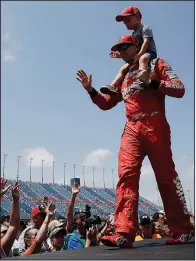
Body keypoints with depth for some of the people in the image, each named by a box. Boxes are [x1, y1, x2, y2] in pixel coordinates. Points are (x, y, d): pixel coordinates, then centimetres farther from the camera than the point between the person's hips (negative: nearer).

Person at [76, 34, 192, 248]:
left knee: (166, 177, -2)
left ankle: (182, 230, 9)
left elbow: (179, 89, -1)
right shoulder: (123, 77, 25)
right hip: (132, 130, 4)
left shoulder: (156, 64, 11)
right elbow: (105, 104, 25)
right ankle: (124, 233, -18)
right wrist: (91, 90, 10)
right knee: (126, 175, -13)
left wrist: (152, 82, -13)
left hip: (155, 127, -4)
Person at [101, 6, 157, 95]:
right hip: (137, 57, 9)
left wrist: (139, 54, -29)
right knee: (123, 69, -2)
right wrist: (121, 54, 11)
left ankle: (144, 82, -66)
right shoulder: (133, 35, 26)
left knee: (142, 59, -42)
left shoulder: (145, 28, 1)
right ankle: (112, 86, -14)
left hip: (149, 53, -9)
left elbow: (146, 42, -16)